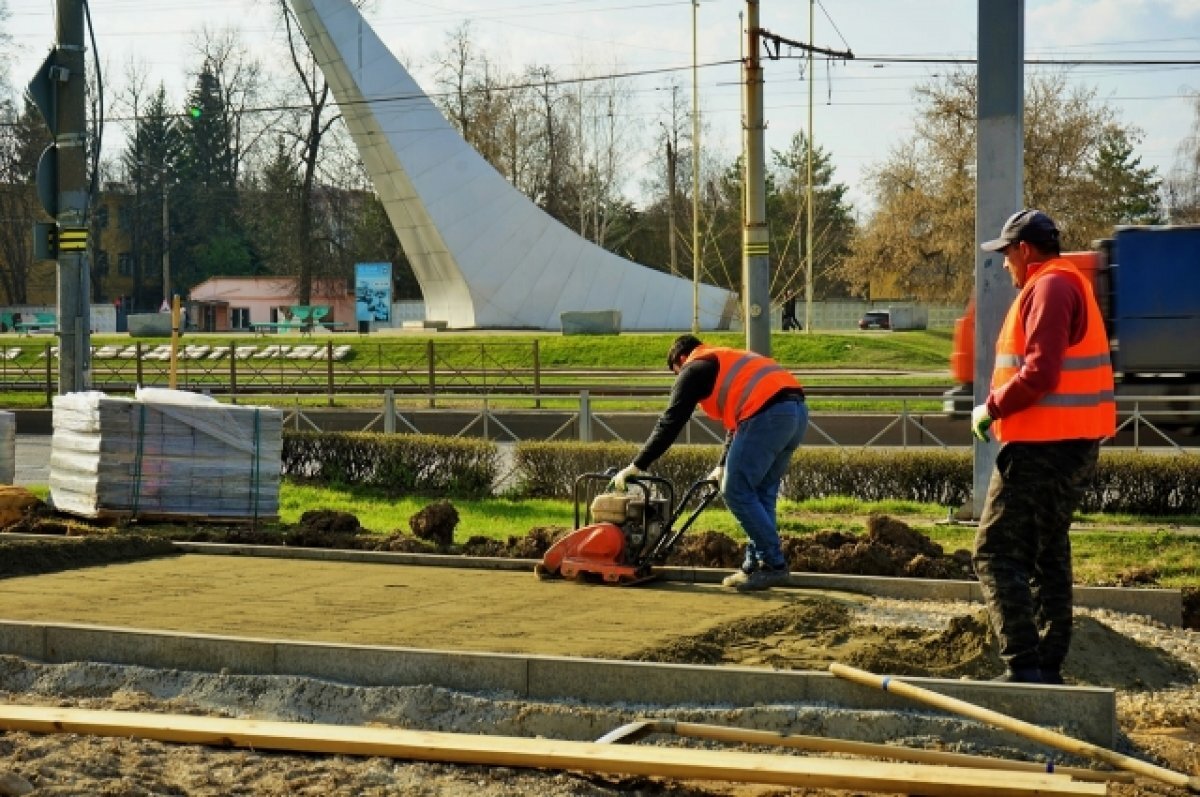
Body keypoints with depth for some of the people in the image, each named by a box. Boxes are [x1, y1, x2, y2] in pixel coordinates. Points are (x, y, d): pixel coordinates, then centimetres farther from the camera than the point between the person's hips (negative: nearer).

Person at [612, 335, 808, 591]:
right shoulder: (730, 361, 35)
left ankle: (774, 564, 0)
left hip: (768, 415, -9)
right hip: (798, 411, 9)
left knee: (737, 492, 0)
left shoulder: (695, 368, 10)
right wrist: (723, 466, 41)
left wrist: (636, 466, 10)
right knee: (761, 494, 16)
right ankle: (755, 566, 17)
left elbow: (670, 423, 6)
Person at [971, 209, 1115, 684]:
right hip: (1072, 444, 11)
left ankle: (1024, 667, -17)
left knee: (996, 553, -11)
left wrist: (991, 409, -12)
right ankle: (1049, 666, 19)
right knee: (1047, 555, 15)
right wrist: (1003, 409, 14)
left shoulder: (1049, 288, -13)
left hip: (1042, 446, -11)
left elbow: (1040, 373, -23)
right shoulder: (1072, 284, 19)